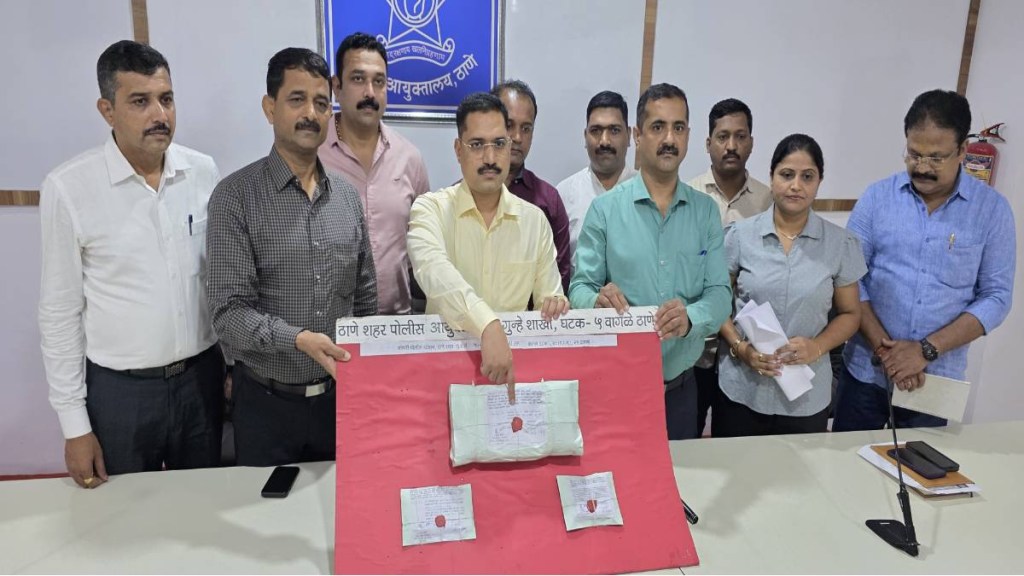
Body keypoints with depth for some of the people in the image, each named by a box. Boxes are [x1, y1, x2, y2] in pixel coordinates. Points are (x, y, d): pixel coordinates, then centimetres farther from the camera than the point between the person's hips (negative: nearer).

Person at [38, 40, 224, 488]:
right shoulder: (68, 187, -11)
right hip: (118, 389, -2)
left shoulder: (204, 172, -4)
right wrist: (74, 423, -5)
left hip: (201, 378, 3)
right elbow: (60, 311, -5)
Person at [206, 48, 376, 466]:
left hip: (340, 395, 4)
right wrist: (298, 340, -30)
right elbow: (229, 311, -15)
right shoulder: (236, 196, -10)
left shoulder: (347, 197, 4)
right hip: (267, 401, -3)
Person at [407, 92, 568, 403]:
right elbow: (434, 270, -24)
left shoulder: (534, 219, 6)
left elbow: (549, 297, 8)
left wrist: (554, 303, -15)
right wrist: (488, 325, -38)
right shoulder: (431, 208, -4)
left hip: (516, 364, 5)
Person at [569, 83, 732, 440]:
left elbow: (720, 293, -3)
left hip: (680, 387, 3)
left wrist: (689, 318, -24)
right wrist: (598, 300, -29)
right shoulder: (605, 209, -6)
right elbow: (580, 288, -7)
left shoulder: (706, 211, 2)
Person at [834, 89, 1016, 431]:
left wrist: (927, 349, -16)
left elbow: (996, 297, -5)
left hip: (937, 378, 0)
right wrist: (885, 349, -14)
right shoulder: (877, 197, -4)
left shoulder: (992, 209, -3)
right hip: (867, 371, 0)